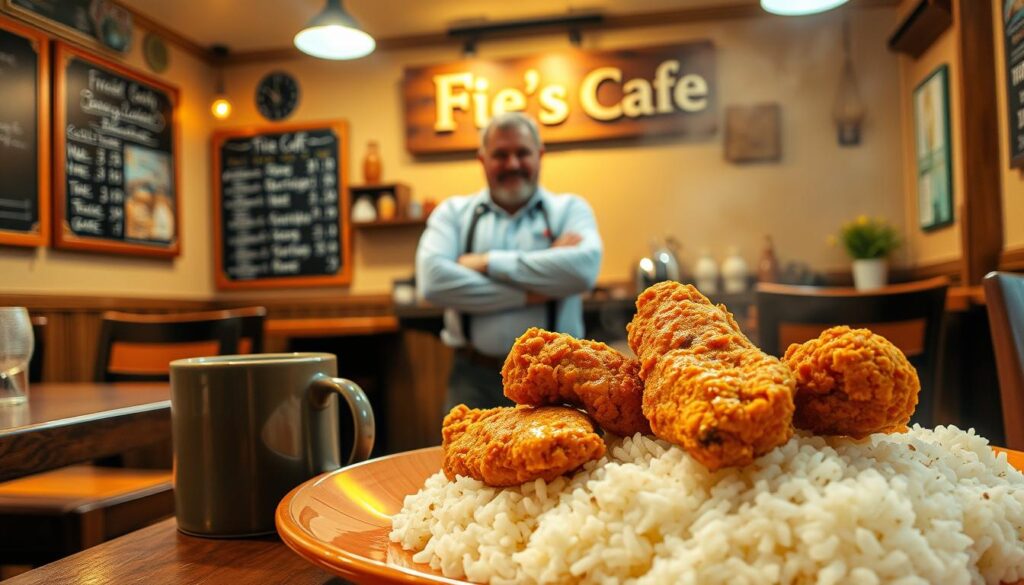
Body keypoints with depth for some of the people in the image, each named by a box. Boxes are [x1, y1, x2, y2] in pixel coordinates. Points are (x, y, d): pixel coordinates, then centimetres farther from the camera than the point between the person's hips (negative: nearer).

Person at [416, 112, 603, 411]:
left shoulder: (569, 208, 7)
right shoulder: (453, 212, 9)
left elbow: (584, 268, -15)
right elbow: (432, 280, -10)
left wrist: (489, 262, -11)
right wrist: (530, 294, -13)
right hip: (475, 378, 1)